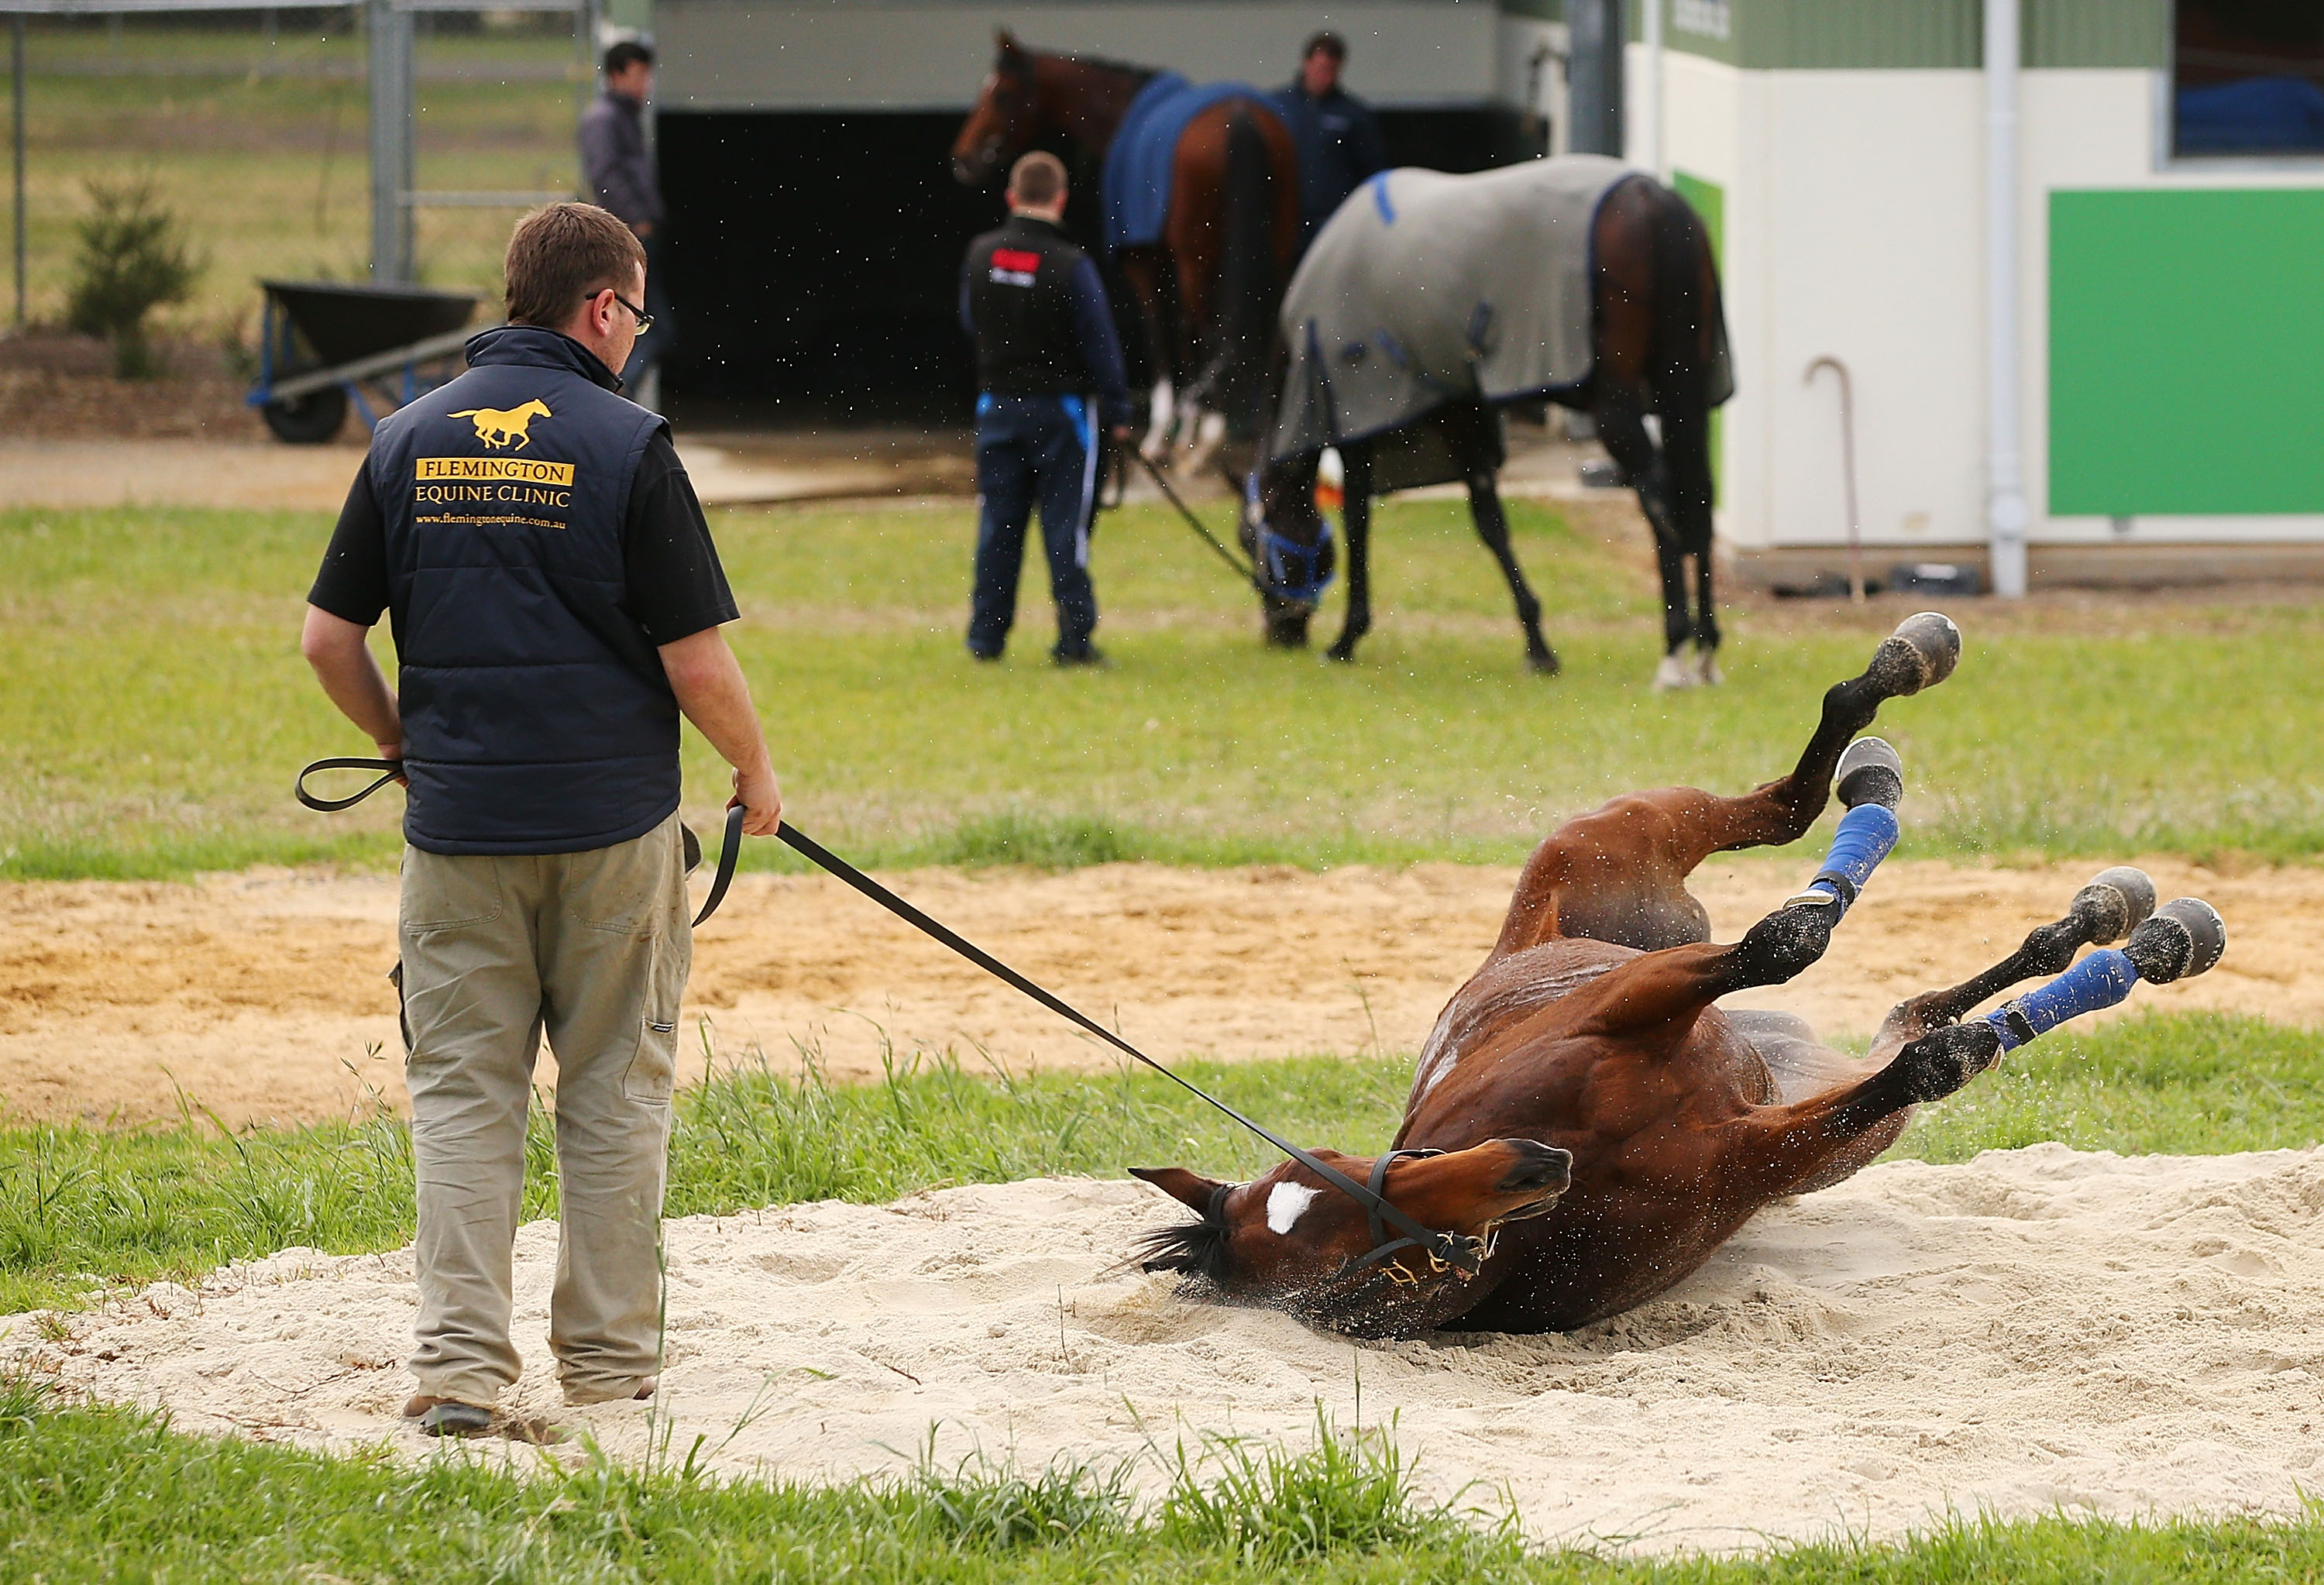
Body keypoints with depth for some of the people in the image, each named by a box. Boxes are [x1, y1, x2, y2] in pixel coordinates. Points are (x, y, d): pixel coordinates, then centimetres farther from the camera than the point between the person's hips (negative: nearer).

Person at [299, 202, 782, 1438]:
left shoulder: (408, 440, 3)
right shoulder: (627, 445, -9)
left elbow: (328, 638, 5)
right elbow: (697, 660, -10)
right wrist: (755, 776, 8)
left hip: (456, 825, 3)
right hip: (612, 824, -3)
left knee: (461, 1092, 6)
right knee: (614, 1092, 10)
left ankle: (458, 1363, -3)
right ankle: (609, 1358, 15)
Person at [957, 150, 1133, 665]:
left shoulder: (980, 255, -1)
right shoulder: (1071, 265, -15)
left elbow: (969, 322, 14)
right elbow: (1101, 345, -11)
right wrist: (1117, 412, -2)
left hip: (998, 405, 4)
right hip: (1062, 406, -4)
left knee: (998, 521, 10)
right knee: (1065, 523, 0)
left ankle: (986, 634, 12)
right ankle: (1075, 637, 0)